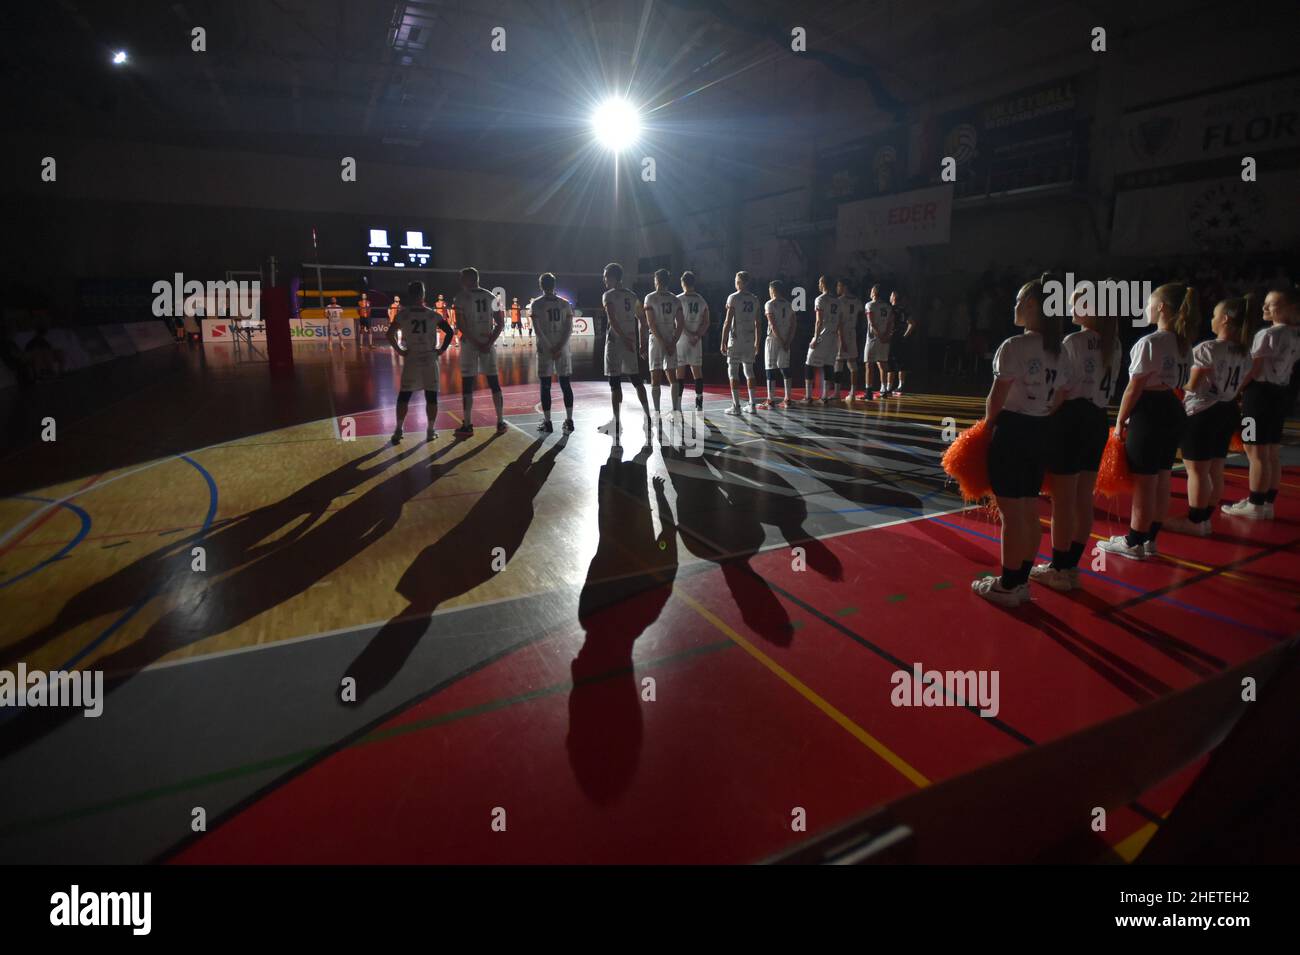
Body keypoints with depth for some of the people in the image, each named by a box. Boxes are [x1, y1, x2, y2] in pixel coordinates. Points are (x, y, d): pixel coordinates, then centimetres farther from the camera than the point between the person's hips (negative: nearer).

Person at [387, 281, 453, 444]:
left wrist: (399, 351, 0)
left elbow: (390, 334, -9)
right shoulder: (433, 314, -1)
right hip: (430, 359, 0)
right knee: (431, 396, 7)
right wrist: (441, 350, 1)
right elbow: (449, 332, -5)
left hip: (410, 359, 0)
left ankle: (398, 430, 8)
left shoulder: (402, 314, -1)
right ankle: (431, 430, 9)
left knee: (403, 396, 9)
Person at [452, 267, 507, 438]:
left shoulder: (461, 297, -3)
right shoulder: (490, 297, 9)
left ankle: (468, 425, 2)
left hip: (470, 344, -4)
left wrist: (476, 343, -11)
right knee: (494, 383, 10)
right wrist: (489, 342, -3)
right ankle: (501, 422, 13)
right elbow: (500, 324, 5)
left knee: (467, 385, 2)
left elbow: (461, 325, -12)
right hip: (488, 343, 4)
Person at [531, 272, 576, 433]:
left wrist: (552, 349, -10)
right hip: (563, 348, 3)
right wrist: (559, 348, -8)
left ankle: (547, 422, 3)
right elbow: (569, 329, -3)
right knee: (565, 384, 8)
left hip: (544, 349, -3)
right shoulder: (565, 303, 5)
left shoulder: (535, 304, -3)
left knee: (545, 385, 3)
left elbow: (537, 330, -11)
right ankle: (569, 420, 10)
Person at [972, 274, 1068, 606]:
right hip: (1040, 432, 8)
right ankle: (1021, 581, 24)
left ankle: (1007, 585, 9)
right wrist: (1038, 419, 15)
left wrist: (988, 423, 2)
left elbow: (997, 397, -14)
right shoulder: (1057, 351, 10)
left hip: (1012, 430, -8)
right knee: (1030, 512, 13)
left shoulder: (1014, 346, -14)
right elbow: (1058, 399, 11)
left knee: (1011, 513, -1)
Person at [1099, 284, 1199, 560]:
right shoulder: (1185, 344, 13)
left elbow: (1134, 388, -15)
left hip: (1149, 413, -9)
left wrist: (1120, 422, -8)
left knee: (1144, 482, -2)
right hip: (1174, 412, 9)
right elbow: (1181, 383, 14)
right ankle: (1149, 539, 23)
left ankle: (1134, 543, 6)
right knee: (1161, 480, 14)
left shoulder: (1150, 342, -14)